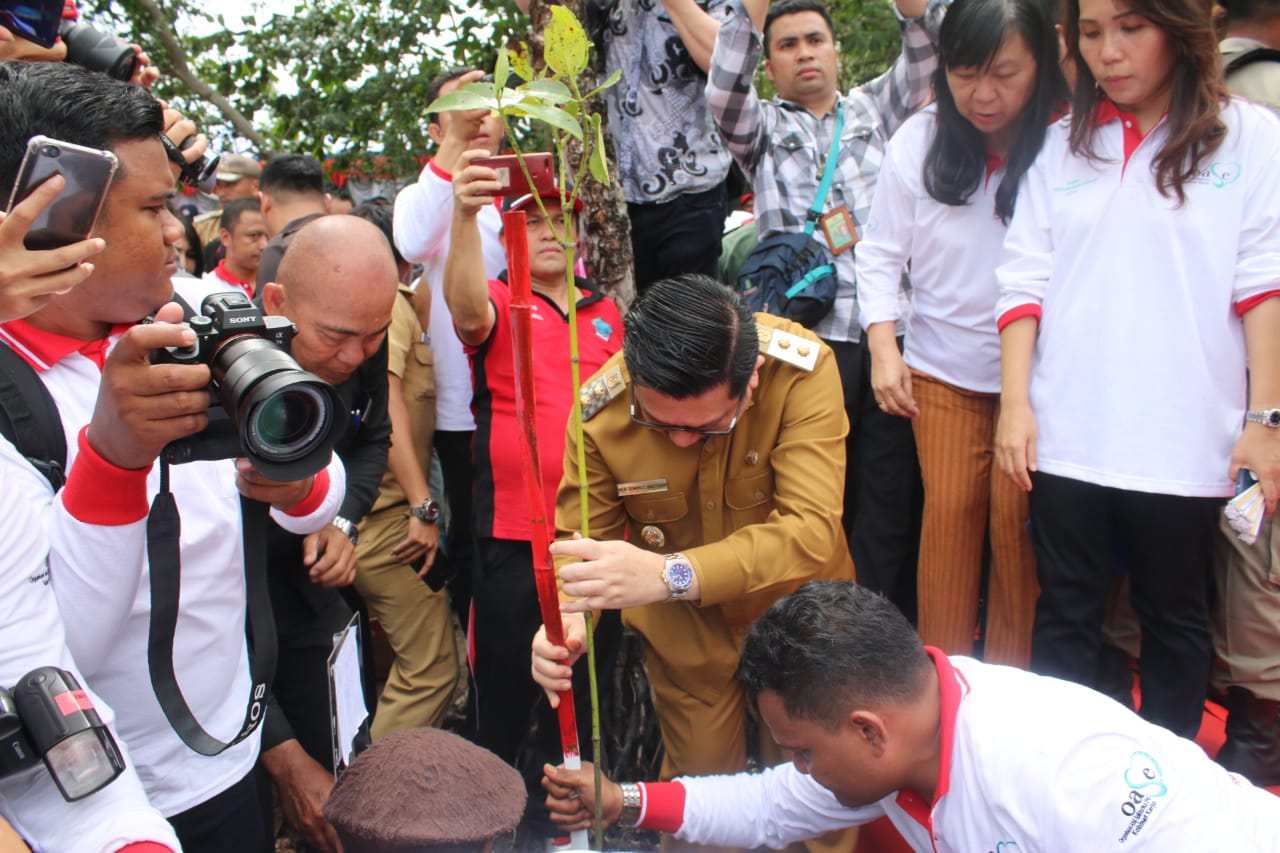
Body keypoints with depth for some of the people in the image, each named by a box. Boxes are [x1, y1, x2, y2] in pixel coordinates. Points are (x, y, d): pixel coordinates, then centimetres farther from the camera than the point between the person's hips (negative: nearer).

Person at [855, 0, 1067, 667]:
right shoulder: (919, 139, -2)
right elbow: (881, 252, 5)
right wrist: (883, 345, -6)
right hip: (942, 368, 2)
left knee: (1015, 521, 0)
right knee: (950, 510, 5)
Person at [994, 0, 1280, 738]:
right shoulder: (1061, 145, 9)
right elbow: (1024, 282, 4)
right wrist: (1015, 402, -4)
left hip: (1184, 438, -1)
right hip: (1067, 434, 2)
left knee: (1175, 621, 10)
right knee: (1065, 615, 9)